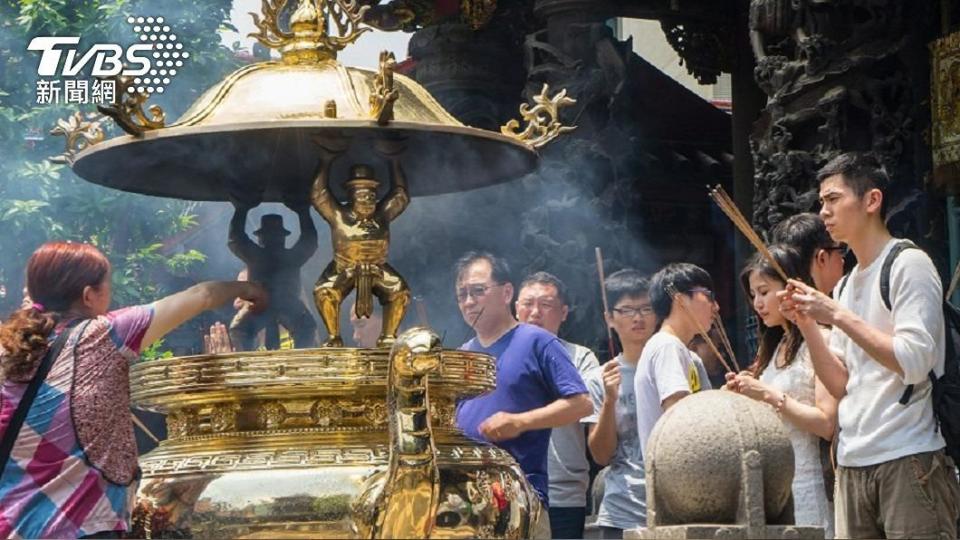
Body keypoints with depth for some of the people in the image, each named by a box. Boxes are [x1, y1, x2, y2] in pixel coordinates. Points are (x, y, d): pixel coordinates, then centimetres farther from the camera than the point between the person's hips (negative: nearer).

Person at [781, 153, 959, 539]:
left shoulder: (909, 264, -5)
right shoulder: (845, 286, 18)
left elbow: (915, 363, -16)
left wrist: (837, 316, -14)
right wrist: (807, 325, 3)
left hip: (908, 460, -7)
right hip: (853, 463, 7)